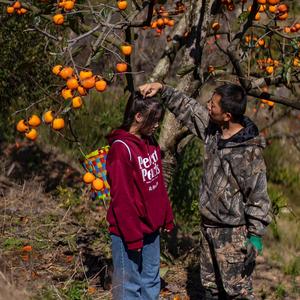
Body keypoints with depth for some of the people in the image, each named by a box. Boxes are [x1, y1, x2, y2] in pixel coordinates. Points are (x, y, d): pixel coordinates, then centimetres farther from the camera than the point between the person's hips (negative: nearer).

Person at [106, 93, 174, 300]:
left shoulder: (151, 143, 6)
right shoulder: (121, 148, -18)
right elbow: (121, 197, -18)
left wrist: (167, 218, 12)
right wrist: (132, 237, -17)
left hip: (151, 228, 8)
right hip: (130, 230, -8)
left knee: (151, 282, 16)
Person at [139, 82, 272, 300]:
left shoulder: (249, 151, -23)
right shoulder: (212, 128, -1)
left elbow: (258, 196, -19)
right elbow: (187, 107, 15)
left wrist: (255, 237, -18)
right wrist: (162, 89, 7)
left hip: (233, 232, -8)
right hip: (208, 226, 8)